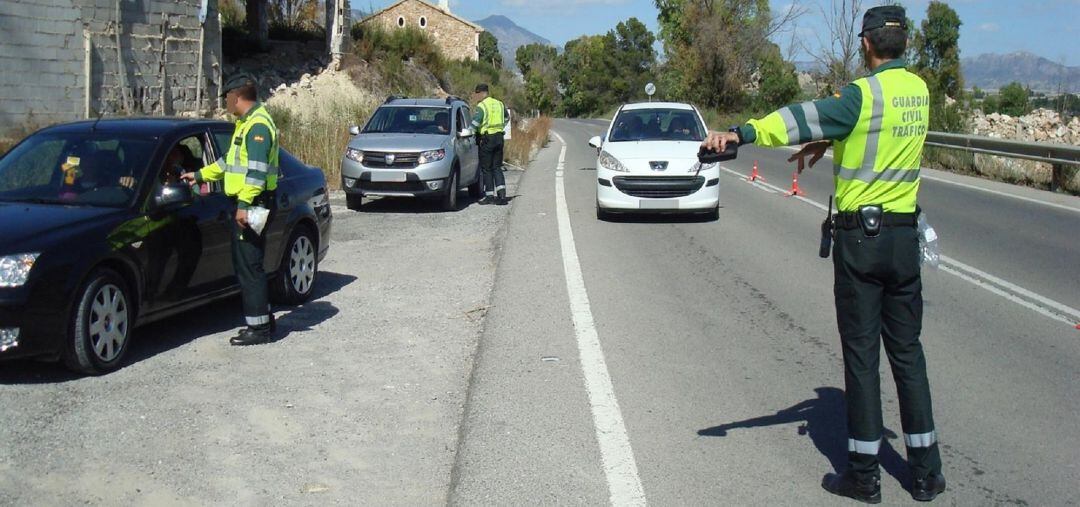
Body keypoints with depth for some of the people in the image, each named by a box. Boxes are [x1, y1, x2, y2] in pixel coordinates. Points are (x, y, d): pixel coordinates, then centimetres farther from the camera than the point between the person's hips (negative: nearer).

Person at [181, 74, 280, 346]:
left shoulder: (258, 125, -14)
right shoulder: (246, 123, 20)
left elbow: (257, 170, -24)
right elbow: (231, 162, 32)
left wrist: (244, 204, -28)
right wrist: (200, 175, 37)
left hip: (253, 205, -10)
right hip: (245, 204, 10)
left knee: (250, 265, -8)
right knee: (246, 264, 14)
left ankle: (259, 328, -4)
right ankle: (263, 320, 22)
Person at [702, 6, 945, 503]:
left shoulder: (863, 93, -14)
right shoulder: (919, 90, 8)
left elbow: (807, 116, -29)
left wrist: (741, 133, -38)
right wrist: (828, 142, 22)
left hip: (860, 236, -6)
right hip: (905, 237, 6)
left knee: (861, 353, 1)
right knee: (907, 351, 13)